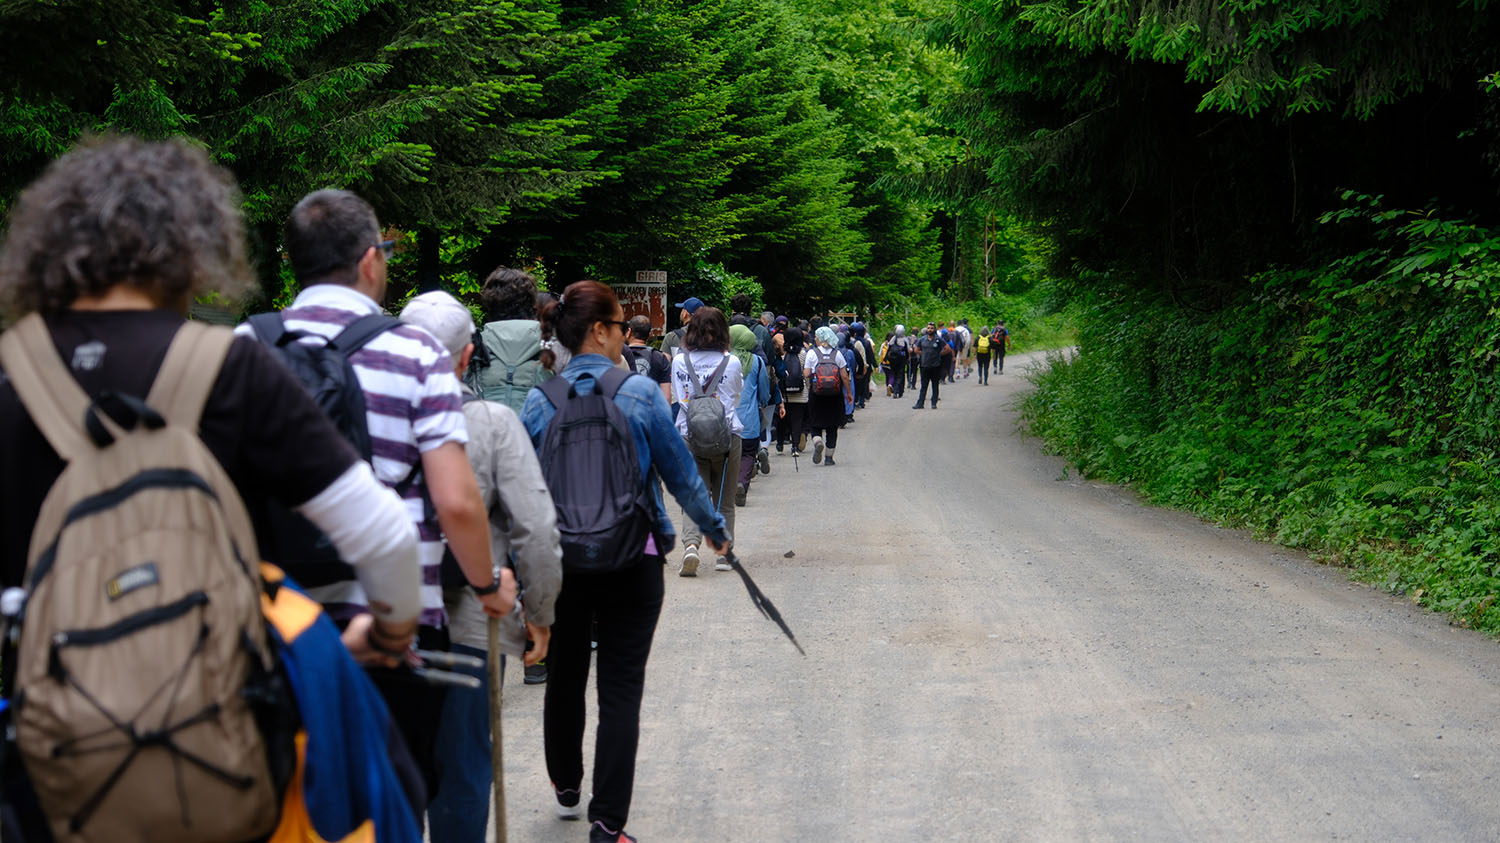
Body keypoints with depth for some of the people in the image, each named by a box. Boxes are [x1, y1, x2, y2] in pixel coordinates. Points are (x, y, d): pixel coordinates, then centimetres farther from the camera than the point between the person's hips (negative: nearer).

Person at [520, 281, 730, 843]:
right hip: (632, 561, -3)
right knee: (620, 691, 1)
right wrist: (714, 529, 12)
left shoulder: (539, 401, -3)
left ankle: (566, 787, 40)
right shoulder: (639, 393, -10)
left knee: (565, 676, 21)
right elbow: (679, 472, -3)